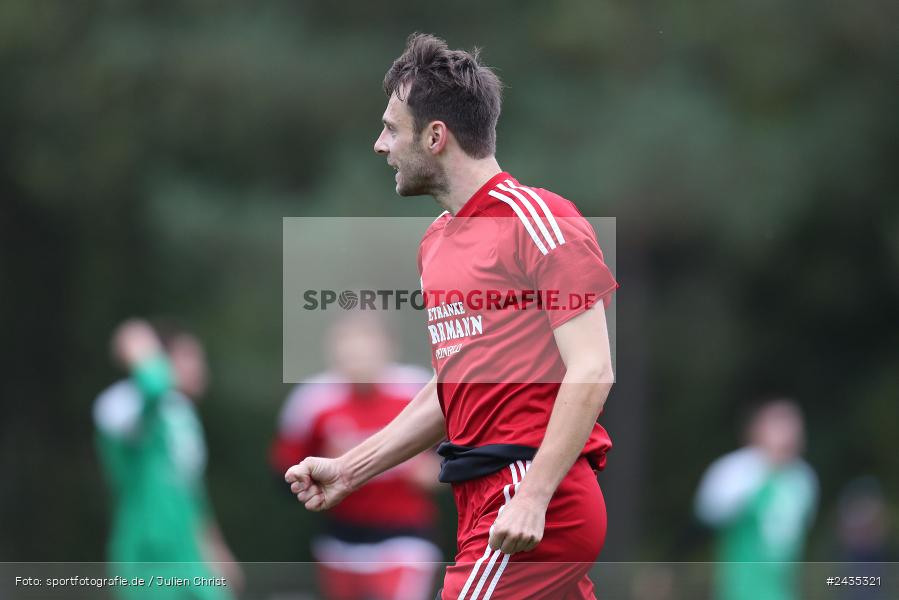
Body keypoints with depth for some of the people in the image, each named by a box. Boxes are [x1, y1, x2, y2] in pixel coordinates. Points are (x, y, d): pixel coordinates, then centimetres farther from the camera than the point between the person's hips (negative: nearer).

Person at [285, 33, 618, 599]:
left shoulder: (536, 220, -9)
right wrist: (349, 470, 21)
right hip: (487, 500, 8)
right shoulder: (438, 240, 18)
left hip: (538, 506, -8)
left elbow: (591, 371, -15)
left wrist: (533, 495, -22)